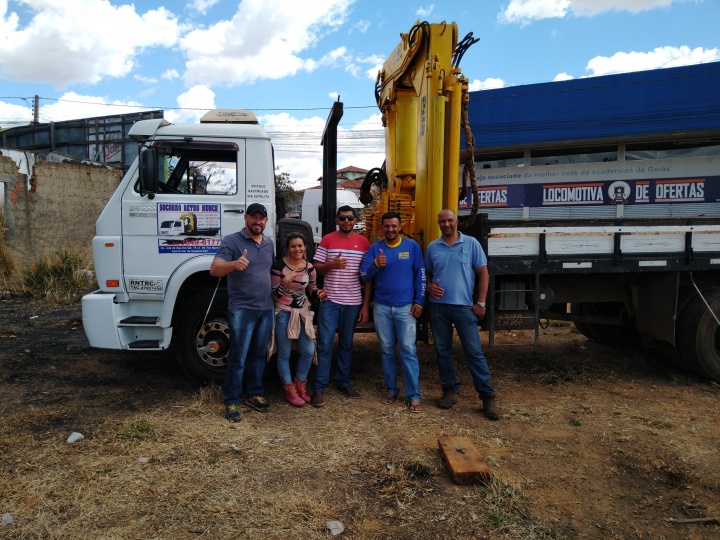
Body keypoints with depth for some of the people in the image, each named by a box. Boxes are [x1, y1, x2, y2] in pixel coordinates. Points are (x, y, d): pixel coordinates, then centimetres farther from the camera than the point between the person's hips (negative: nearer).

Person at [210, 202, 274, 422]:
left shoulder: (269, 243, 12)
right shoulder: (231, 241, -8)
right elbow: (214, 269, -19)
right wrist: (234, 264, -38)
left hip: (266, 309, 6)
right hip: (242, 309, -6)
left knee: (259, 355, 14)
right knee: (238, 358, -3)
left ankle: (255, 394, 27)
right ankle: (231, 402, 8)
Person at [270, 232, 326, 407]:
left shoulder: (310, 268, 1)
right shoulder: (278, 266, -12)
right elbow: (274, 295, -11)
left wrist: (318, 293, -10)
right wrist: (285, 283, -30)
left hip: (304, 313, 4)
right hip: (284, 313, -4)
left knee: (309, 351, 4)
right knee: (284, 354, 3)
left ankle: (300, 386, 25)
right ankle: (290, 391, 18)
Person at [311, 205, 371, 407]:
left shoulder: (363, 242, 4)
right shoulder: (327, 240, 0)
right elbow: (316, 268, 1)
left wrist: (366, 305, 0)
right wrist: (331, 264, -20)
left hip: (353, 303, 2)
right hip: (330, 301, -2)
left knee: (346, 344, 13)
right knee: (325, 345, -2)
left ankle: (343, 382, 26)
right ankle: (318, 388, 5)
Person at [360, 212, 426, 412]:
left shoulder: (412, 246, 1)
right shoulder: (375, 248, 4)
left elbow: (420, 275, 4)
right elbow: (363, 275, -2)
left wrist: (419, 302, -2)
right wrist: (375, 264, -22)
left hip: (405, 306, -2)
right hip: (382, 307, 2)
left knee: (408, 350, -6)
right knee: (386, 350, 9)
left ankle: (413, 395, 0)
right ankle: (391, 389, 22)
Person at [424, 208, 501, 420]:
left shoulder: (471, 243, 0)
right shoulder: (432, 247, 8)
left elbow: (483, 272, 1)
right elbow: (427, 273, 18)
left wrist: (481, 302, -5)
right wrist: (429, 286, -5)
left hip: (464, 306, -3)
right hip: (438, 306, 3)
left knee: (474, 351, -3)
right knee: (442, 350, 9)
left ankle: (487, 396, 6)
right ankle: (450, 391, 23)